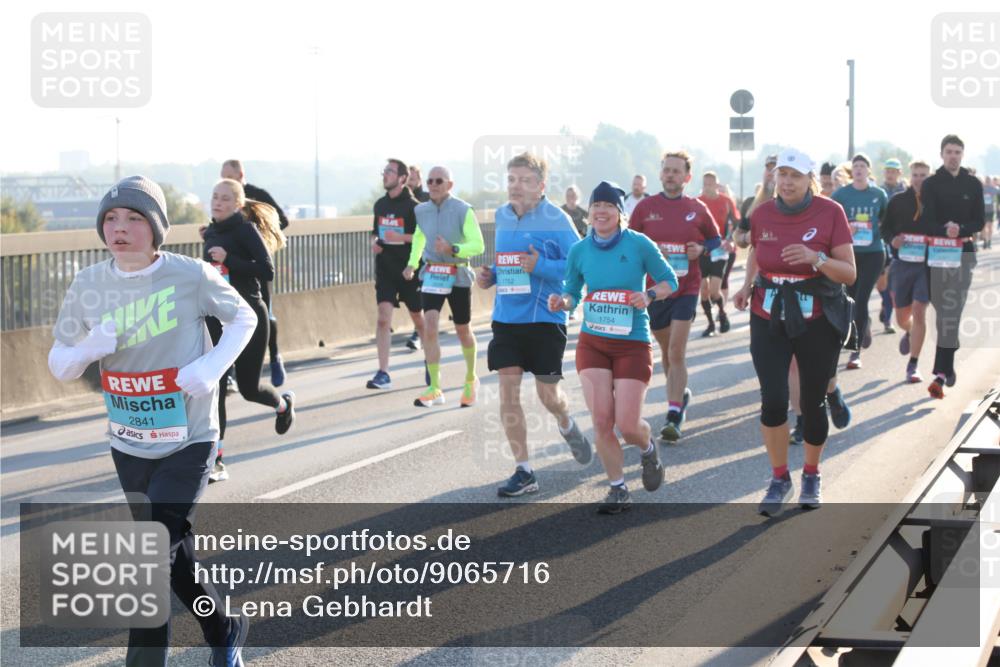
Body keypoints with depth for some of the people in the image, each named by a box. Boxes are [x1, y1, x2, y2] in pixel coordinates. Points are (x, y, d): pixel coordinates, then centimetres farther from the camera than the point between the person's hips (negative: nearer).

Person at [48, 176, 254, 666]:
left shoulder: (190, 276, -14)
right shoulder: (89, 285, -4)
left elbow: (244, 318, 2)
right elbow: (59, 366, 2)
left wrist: (212, 365, -14)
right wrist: (90, 348, -21)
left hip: (188, 443, -4)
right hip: (129, 446, 5)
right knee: (177, 556, 18)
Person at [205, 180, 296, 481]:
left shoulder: (245, 230, -11)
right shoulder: (211, 233, 9)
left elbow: (267, 271, -21)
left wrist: (228, 259, -26)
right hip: (216, 318, 5)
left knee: (249, 386, 5)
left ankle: (283, 404, 42)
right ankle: (215, 460, -6)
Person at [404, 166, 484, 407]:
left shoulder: (463, 211, -12)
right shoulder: (421, 211, 3)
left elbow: (478, 245, -17)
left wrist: (452, 249, -31)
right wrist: (412, 263, 16)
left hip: (458, 275, -3)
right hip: (432, 274, 3)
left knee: (463, 331, 12)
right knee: (429, 327, -14)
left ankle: (471, 380, 37)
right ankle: (435, 390, -13)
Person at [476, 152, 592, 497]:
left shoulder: (556, 219, -10)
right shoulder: (501, 216, 9)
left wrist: (541, 266, -25)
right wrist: (490, 275, 5)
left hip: (545, 319, -5)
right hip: (506, 319, 5)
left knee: (548, 394, 4)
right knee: (508, 392, -2)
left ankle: (567, 426, 41)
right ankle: (524, 472, 5)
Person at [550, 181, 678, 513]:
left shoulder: (639, 245, -7)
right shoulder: (579, 250, 1)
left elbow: (669, 280, 3)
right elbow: (572, 292, 11)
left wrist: (649, 295, -17)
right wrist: (562, 301, -11)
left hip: (633, 344, -3)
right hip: (592, 343, 3)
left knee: (627, 425, -6)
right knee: (601, 422, -5)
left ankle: (648, 449, 31)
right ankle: (618, 489, 13)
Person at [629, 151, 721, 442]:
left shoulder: (698, 209, 1)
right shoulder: (645, 207, 1)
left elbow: (715, 240, 13)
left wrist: (702, 249, -8)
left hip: (686, 289, -2)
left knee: (676, 352, -12)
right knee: (666, 350, 15)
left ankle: (673, 416, -14)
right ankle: (680, 395, 39)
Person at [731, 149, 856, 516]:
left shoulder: (830, 213, -11)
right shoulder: (762, 214, -1)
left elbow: (849, 273, -12)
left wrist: (816, 258, -29)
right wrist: (748, 285, 2)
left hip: (817, 322, -2)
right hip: (769, 319, 2)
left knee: (812, 402, 6)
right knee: (773, 400, -10)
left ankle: (811, 476, 30)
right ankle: (779, 478, 11)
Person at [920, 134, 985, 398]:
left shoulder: (973, 184, 8)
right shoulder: (931, 184, 5)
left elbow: (979, 221, 4)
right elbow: (927, 220, -4)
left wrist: (960, 229, -16)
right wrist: (945, 230, -23)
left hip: (964, 254, 0)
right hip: (938, 253, 0)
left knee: (951, 314, -9)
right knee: (944, 312, 2)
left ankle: (941, 373, -14)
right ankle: (947, 367, 18)